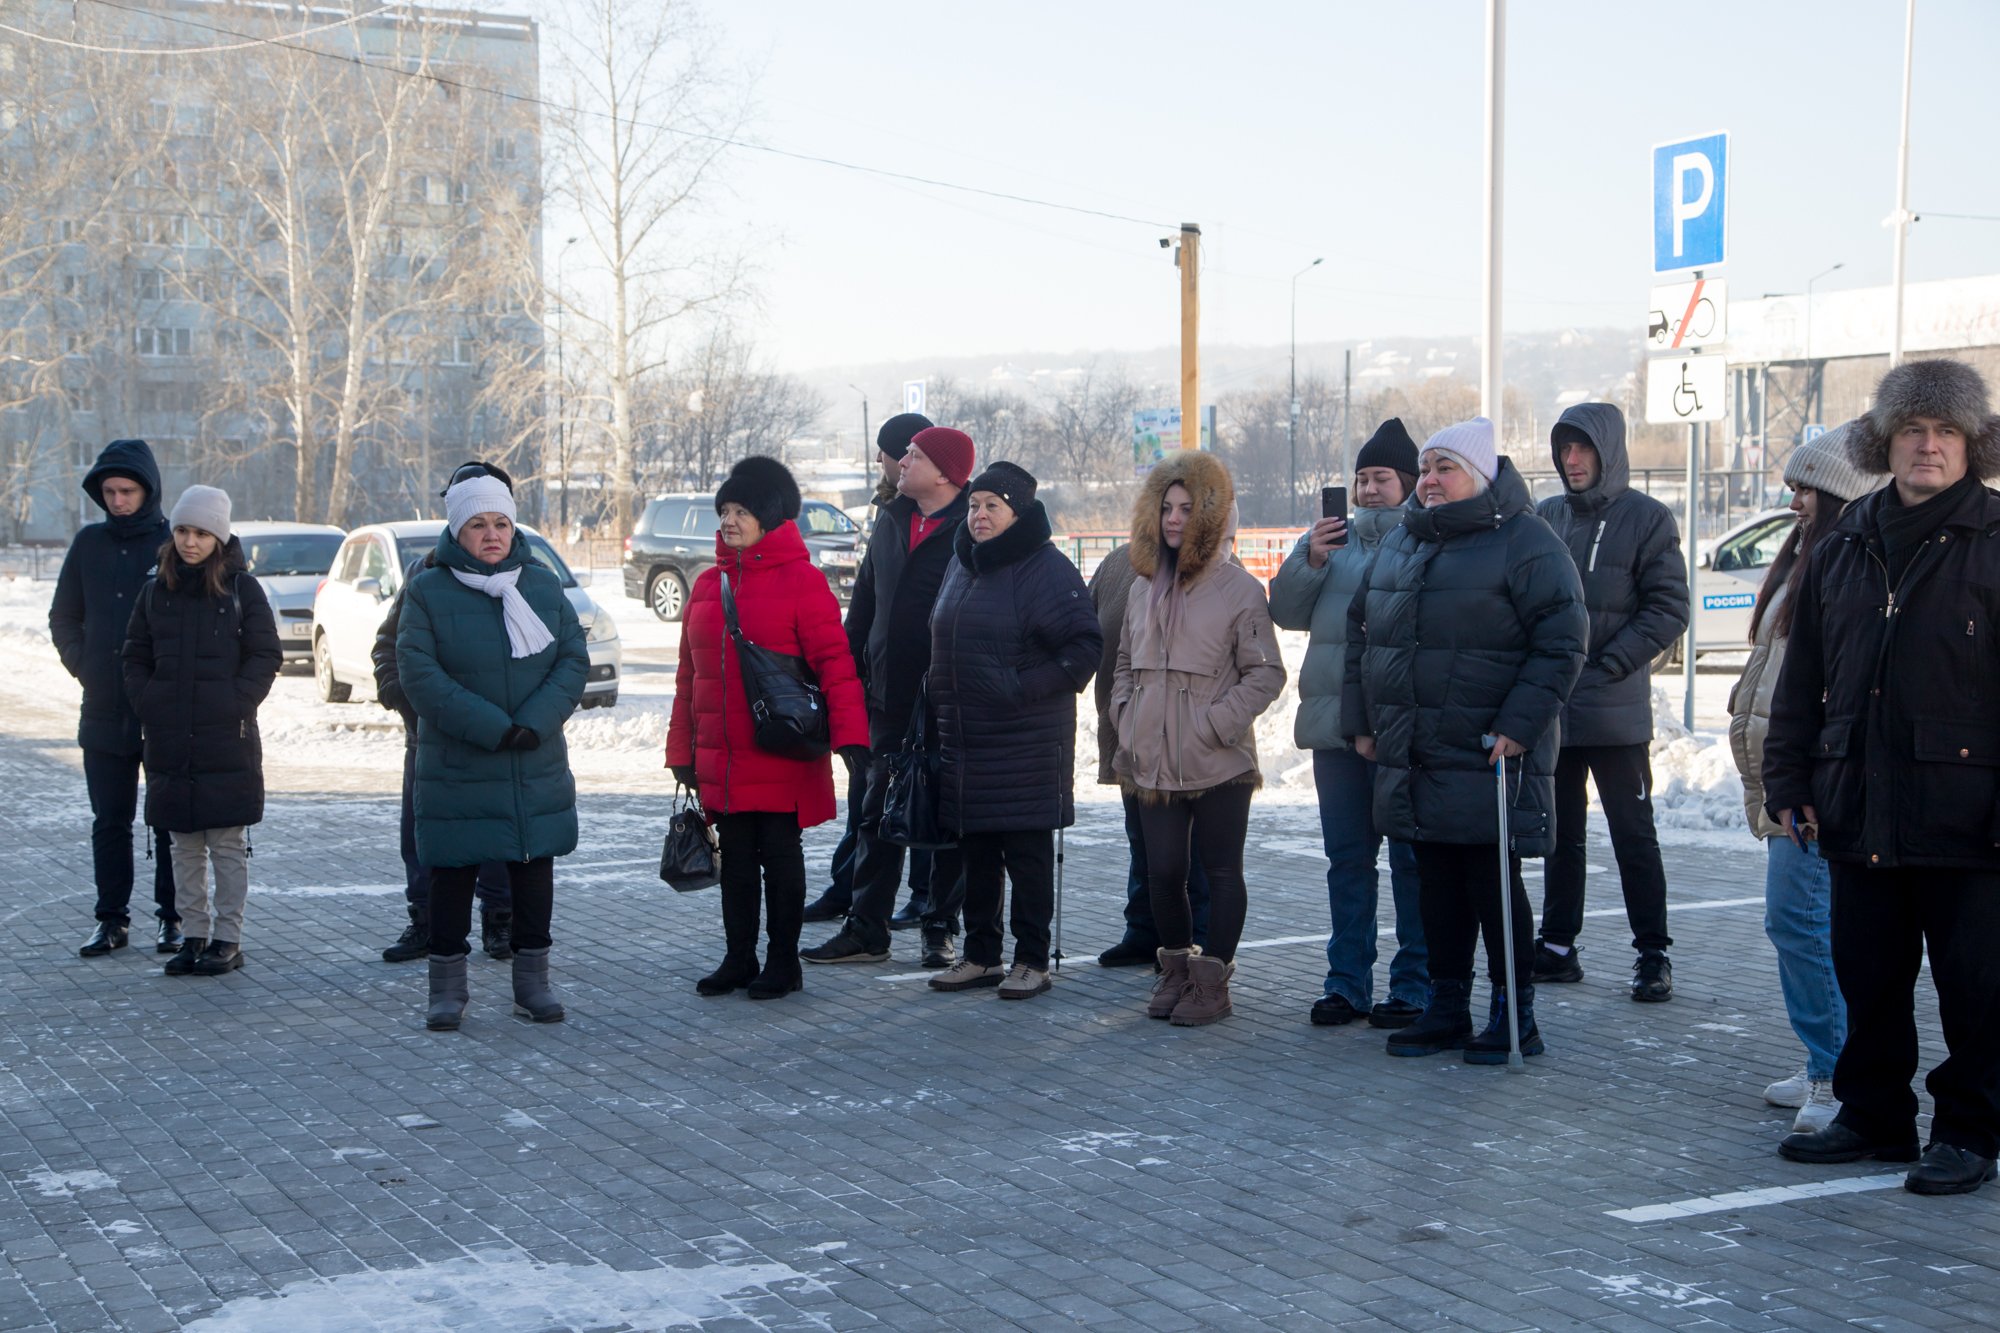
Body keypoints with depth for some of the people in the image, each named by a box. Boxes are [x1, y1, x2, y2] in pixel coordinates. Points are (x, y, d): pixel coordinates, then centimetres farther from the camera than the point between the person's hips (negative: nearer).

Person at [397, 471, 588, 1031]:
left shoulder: (543, 586, 7)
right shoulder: (428, 592, -3)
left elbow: (574, 659, 1)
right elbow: (419, 673, -12)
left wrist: (536, 721, -15)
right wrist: (490, 727, -19)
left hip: (537, 768, 3)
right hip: (456, 769, -3)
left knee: (534, 867, 8)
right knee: (453, 872, 3)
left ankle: (532, 981, 19)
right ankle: (447, 988, 13)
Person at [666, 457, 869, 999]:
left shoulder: (801, 581, -7)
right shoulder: (707, 585, 11)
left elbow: (834, 663, -12)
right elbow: (689, 675, 15)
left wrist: (850, 736, -20)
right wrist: (682, 750, 14)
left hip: (781, 761, -5)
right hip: (720, 762, 6)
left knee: (780, 856, 4)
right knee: (735, 858, 13)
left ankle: (783, 963, 15)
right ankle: (738, 959, 24)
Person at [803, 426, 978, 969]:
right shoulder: (891, 520, 10)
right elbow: (864, 603, 16)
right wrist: (850, 676, 11)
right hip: (890, 698, 7)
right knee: (877, 815, 9)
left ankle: (941, 929, 17)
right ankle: (866, 929, 16)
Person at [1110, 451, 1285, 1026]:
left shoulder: (1239, 589, -6)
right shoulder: (1144, 587, 11)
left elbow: (1265, 674, -7)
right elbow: (1126, 664, 22)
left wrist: (1216, 725, -13)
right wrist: (1126, 718, 8)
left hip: (1220, 764, -5)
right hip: (1155, 763, 5)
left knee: (1221, 873, 4)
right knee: (1162, 872, 6)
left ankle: (1211, 980, 13)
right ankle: (1176, 970, 23)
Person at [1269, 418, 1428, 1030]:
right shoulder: (1331, 538, 14)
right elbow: (1287, 611, 9)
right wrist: (1310, 560, -6)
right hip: (1335, 725, 6)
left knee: (1411, 858, 2)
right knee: (1347, 857, 12)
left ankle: (1414, 986, 10)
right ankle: (1347, 981, 21)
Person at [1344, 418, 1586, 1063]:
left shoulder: (1526, 543, -7)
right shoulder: (1401, 543, 15)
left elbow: (1561, 642, -13)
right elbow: (1361, 632, 22)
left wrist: (1518, 726, -18)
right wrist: (1360, 720, 15)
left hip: (1487, 761, -7)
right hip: (1410, 758, 7)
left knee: (1493, 884, -1)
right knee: (1437, 885, 12)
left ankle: (1513, 1016, 9)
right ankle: (1447, 1008, 21)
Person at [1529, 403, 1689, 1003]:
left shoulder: (1646, 518, -4)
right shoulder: (1545, 516, 10)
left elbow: (1668, 610, -9)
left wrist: (1607, 664, -15)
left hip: (1616, 711, -5)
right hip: (1550, 710, 5)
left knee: (1634, 834, 0)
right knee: (1561, 834, 12)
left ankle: (1653, 953, 6)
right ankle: (1557, 946, 20)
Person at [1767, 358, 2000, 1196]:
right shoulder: (1846, 546, 12)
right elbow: (1803, 677, 16)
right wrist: (1788, 780, 10)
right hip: (1860, 809, 5)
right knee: (1868, 977, 13)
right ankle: (1873, 1116, 26)